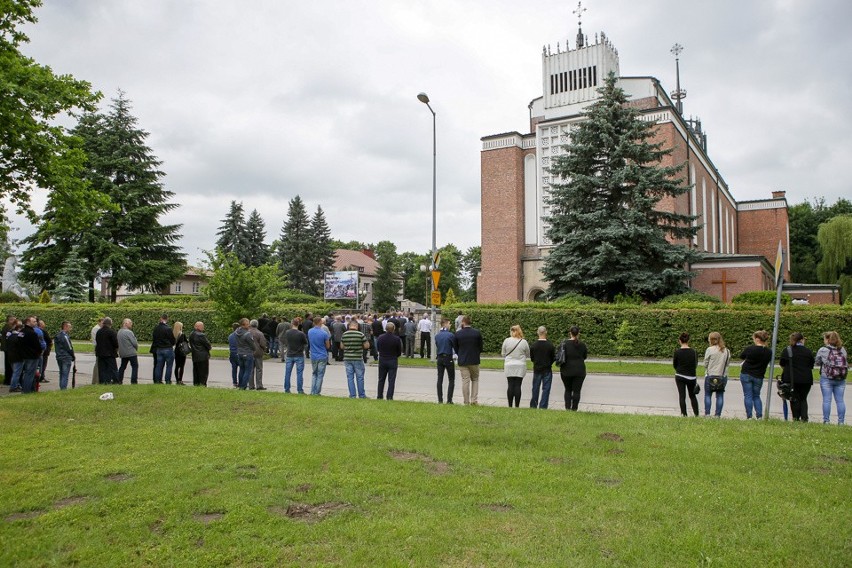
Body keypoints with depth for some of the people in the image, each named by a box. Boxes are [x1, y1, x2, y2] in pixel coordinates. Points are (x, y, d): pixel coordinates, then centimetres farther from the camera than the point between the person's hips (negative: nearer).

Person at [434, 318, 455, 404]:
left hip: (439, 358, 5)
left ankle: (440, 400, 8)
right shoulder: (450, 335, -12)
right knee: (451, 380, 3)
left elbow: (437, 346, 12)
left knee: (440, 379, 8)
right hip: (448, 358, -5)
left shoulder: (437, 335, 5)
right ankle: (449, 400, -2)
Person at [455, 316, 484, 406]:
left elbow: (455, 348, 3)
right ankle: (474, 400, 2)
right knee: (475, 379, 13)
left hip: (462, 361, 0)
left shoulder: (458, 333, -5)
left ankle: (466, 402, 6)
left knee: (465, 381, 4)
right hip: (474, 360, 0)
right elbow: (481, 347, 1)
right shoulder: (477, 332, -5)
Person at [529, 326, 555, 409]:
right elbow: (554, 358, -2)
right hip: (547, 370, -2)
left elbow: (531, 357, 1)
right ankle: (543, 407, 4)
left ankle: (533, 406, 21)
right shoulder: (550, 345, -12)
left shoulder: (533, 345, -8)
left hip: (537, 369, 2)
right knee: (546, 389, 5)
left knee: (535, 389, 13)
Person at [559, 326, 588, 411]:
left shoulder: (564, 343, -8)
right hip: (579, 371, 0)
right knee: (576, 391, 5)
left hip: (566, 370, 0)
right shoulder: (582, 345, -3)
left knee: (568, 390, 14)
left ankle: (567, 407, 4)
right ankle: (574, 409, 4)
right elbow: (585, 356, 10)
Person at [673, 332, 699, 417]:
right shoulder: (693, 351, -5)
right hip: (691, 376, 2)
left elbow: (674, 365, 1)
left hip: (680, 376, -2)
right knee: (692, 395, 16)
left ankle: (684, 414, 2)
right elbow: (696, 365, 6)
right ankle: (696, 413, 16)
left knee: (682, 396, 4)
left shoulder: (677, 351, -10)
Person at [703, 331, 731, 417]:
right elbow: (727, 363, 8)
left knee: (708, 395, 6)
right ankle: (718, 414, 8)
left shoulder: (709, 350, -10)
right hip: (723, 376, 3)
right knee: (720, 396, 8)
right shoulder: (727, 351, 2)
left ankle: (707, 413, 4)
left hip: (710, 376, -3)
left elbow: (705, 363, -4)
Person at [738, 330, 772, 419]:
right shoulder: (769, 352, -4)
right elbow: (768, 361, 11)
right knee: (756, 396, 17)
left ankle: (749, 417, -1)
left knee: (748, 396, 2)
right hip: (758, 377, 3)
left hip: (746, 374, -3)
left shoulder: (750, 349, -14)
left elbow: (741, 356, 2)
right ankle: (759, 416, 6)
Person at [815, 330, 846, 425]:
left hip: (826, 378, -3)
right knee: (840, 400, 7)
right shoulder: (843, 349, 3)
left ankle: (826, 421, 0)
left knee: (827, 400, 0)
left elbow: (817, 362, 3)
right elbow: (846, 363, 12)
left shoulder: (822, 350, -8)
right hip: (841, 379, 4)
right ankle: (841, 421, 8)